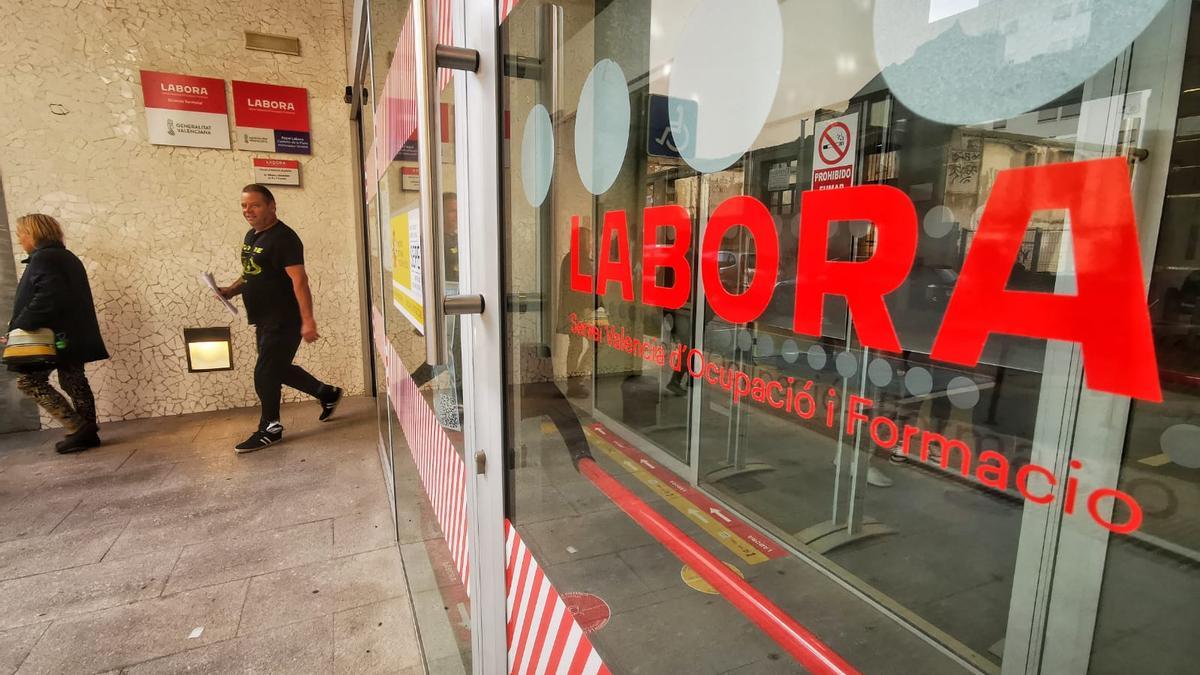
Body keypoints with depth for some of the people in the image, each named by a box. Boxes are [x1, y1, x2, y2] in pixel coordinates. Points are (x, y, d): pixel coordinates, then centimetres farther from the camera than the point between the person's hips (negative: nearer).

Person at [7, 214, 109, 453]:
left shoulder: (42, 259, -12)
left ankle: (77, 429, -6)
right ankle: (87, 432, 11)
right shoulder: (67, 257, 16)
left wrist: (18, 327, -17)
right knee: (73, 381, 10)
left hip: (53, 337, -9)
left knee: (28, 380, 0)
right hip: (72, 334, 9)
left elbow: (46, 300, -23)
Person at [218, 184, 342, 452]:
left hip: (283, 320, -10)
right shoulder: (251, 236, 13)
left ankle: (270, 429, 15)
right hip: (264, 320, 10)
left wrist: (308, 320, -28)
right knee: (279, 368, 17)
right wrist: (231, 290, 5)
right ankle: (327, 393, 33)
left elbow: (299, 281, -23)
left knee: (265, 374, -2)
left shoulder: (283, 237, -17)